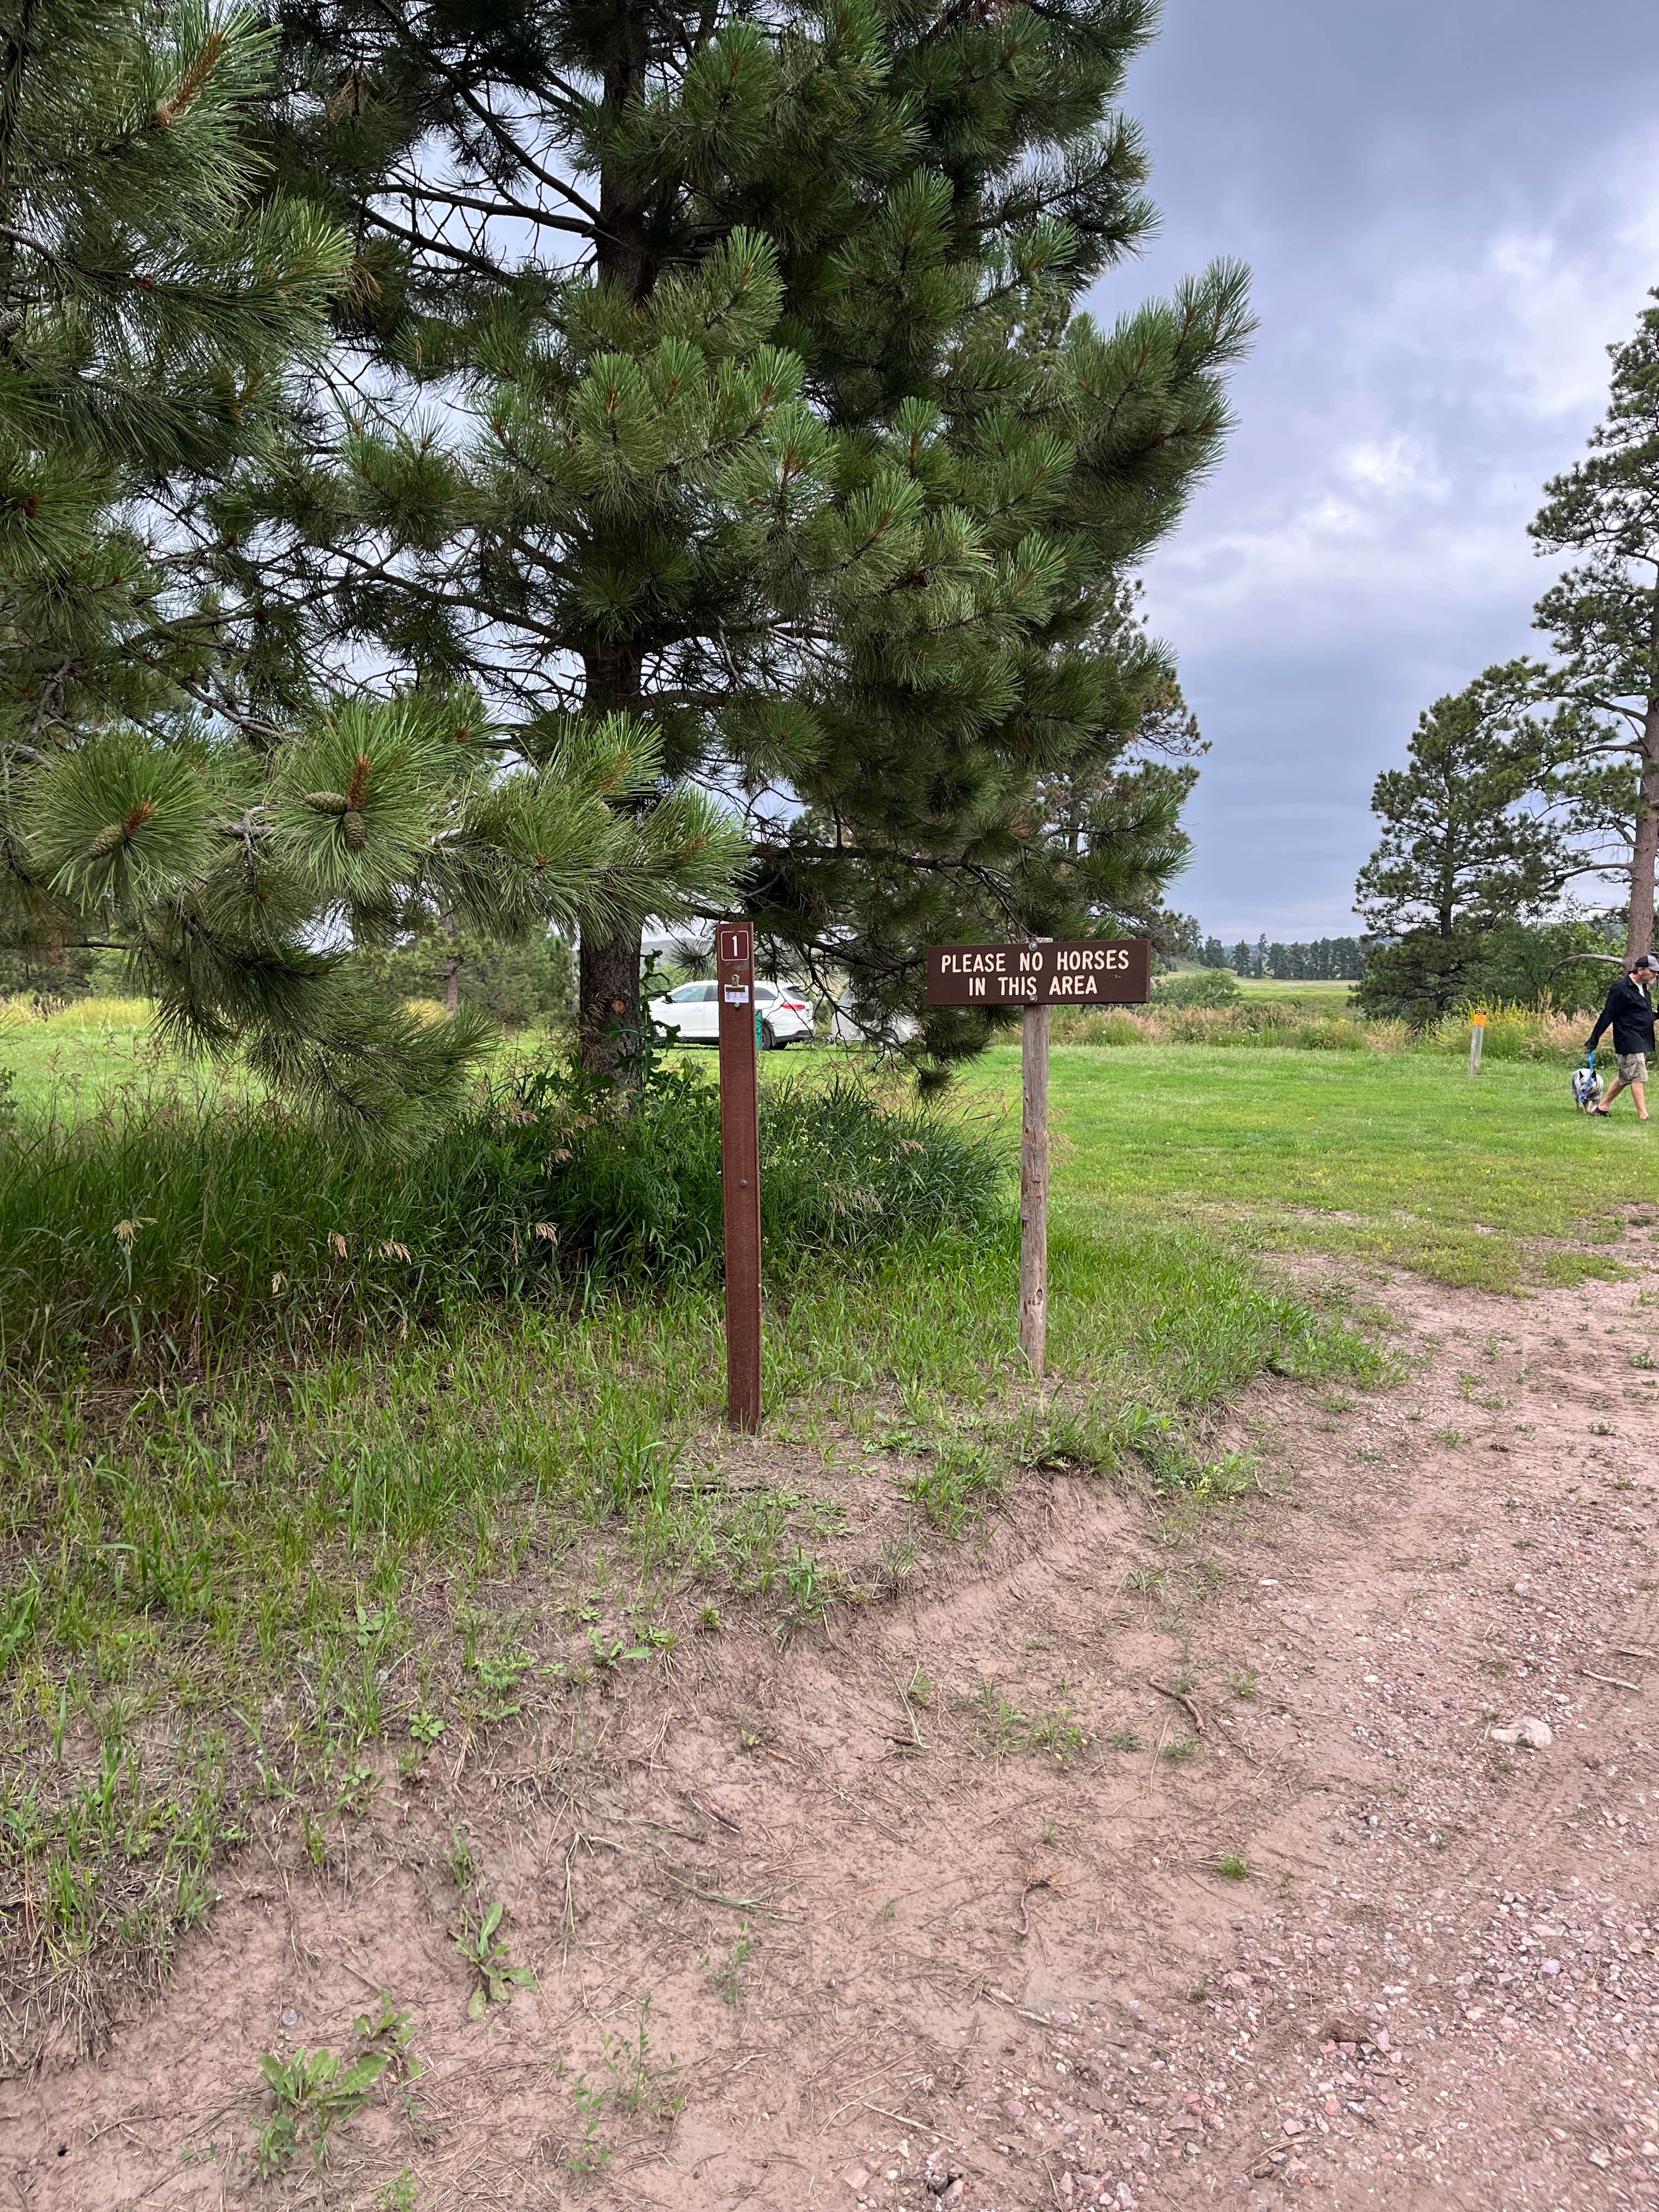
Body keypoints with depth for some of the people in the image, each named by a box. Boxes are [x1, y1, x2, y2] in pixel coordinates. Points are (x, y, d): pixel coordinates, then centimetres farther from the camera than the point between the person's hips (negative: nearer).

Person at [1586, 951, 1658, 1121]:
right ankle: (1643, 1116, -11)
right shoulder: (1621, 989, -13)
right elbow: (1607, 1016, -13)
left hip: (1643, 1041, 9)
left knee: (1625, 1078, 12)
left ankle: (1602, 1108, 21)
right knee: (1638, 1077, -11)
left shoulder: (1645, 987, 14)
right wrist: (1593, 1040, -11)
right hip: (1629, 1041, -9)